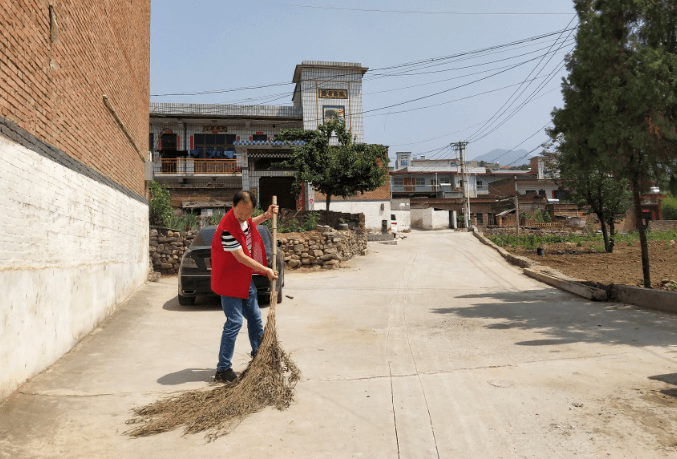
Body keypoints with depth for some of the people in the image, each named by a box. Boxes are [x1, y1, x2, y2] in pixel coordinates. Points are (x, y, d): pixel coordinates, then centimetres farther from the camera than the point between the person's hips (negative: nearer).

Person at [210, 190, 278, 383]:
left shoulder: (244, 219, -3)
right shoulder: (227, 228, -29)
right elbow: (241, 258, -26)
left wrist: (266, 216, 11)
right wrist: (266, 270, -19)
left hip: (245, 277, 9)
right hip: (230, 280, -9)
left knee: (255, 318, 16)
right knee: (234, 322, -9)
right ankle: (222, 370, 1)